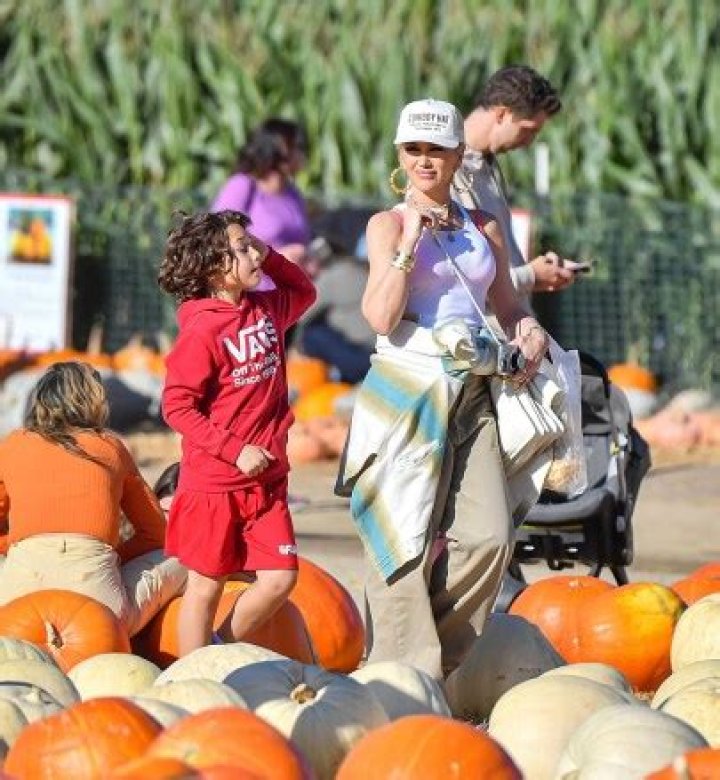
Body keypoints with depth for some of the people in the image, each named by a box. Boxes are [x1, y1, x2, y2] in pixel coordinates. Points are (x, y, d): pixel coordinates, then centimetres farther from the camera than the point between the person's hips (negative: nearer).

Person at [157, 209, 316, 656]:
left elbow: (304, 292, 28)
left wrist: (269, 257, 10)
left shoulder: (266, 310, 6)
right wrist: (236, 450, -20)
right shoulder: (202, 330, -16)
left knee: (280, 578, 1)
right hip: (214, 485, -6)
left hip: (267, 481, 6)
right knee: (206, 586, 4)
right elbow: (177, 406, -17)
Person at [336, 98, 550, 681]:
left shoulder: (483, 228, 15)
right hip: (407, 391, -4)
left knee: (489, 535, -7)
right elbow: (381, 316, -11)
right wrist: (408, 243, -15)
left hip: (472, 394, 4)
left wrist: (528, 329, 4)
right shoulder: (389, 224, 2)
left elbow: (507, 305, 25)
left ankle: (437, 660, 10)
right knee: (408, 539, -6)